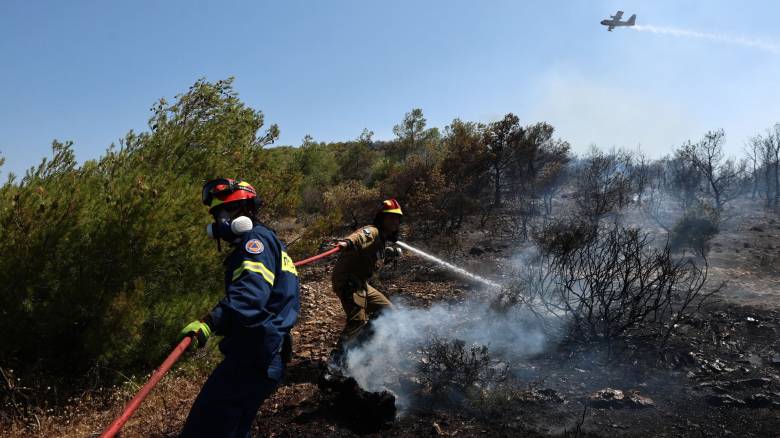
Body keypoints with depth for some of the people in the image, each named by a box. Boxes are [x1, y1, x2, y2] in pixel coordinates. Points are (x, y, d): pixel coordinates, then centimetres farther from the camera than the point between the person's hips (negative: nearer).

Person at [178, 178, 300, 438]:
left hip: (252, 358, -11)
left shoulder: (256, 240, -9)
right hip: (264, 359, 11)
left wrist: (210, 322, -39)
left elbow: (250, 295, -28)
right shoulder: (260, 243, 23)